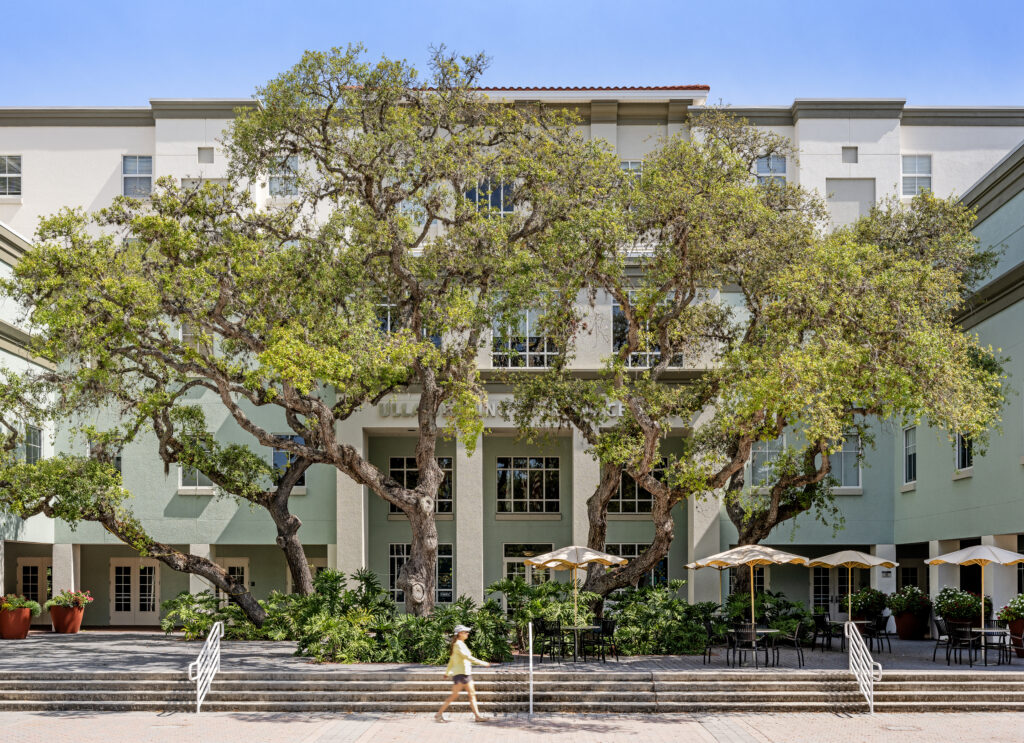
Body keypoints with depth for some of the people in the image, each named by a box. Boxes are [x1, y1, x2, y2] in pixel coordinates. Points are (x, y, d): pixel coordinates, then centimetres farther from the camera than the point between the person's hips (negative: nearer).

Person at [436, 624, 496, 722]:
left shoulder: (461, 644, 15)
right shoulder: (458, 644, -14)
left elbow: (452, 660, 21)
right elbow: (468, 657, -23)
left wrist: (447, 672, 26)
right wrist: (483, 663, -21)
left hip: (466, 673, 10)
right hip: (460, 673, -10)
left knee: (472, 694, 6)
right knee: (454, 695, -5)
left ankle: (478, 715, 5)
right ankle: (439, 714, 2)